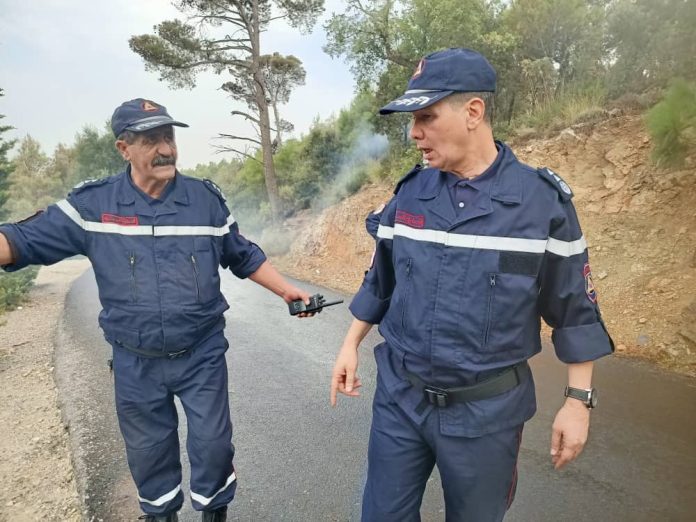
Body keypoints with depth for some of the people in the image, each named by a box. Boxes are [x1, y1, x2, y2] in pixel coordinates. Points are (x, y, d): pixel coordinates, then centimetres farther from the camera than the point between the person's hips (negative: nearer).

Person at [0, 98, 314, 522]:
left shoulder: (206, 198, -4)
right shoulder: (92, 203, -6)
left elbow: (244, 256, 4)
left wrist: (286, 290, -1)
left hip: (202, 355, 0)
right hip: (136, 362, 1)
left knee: (212, 444, 10)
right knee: (148, 451, 19)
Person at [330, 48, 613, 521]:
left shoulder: (544, 200, -11)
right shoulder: (409, 193, -2)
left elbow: (574, 308, -4)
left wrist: (579, 399, -3)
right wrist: (351, 345, 11)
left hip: (485, 409, -2)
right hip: (399, 398, 3)